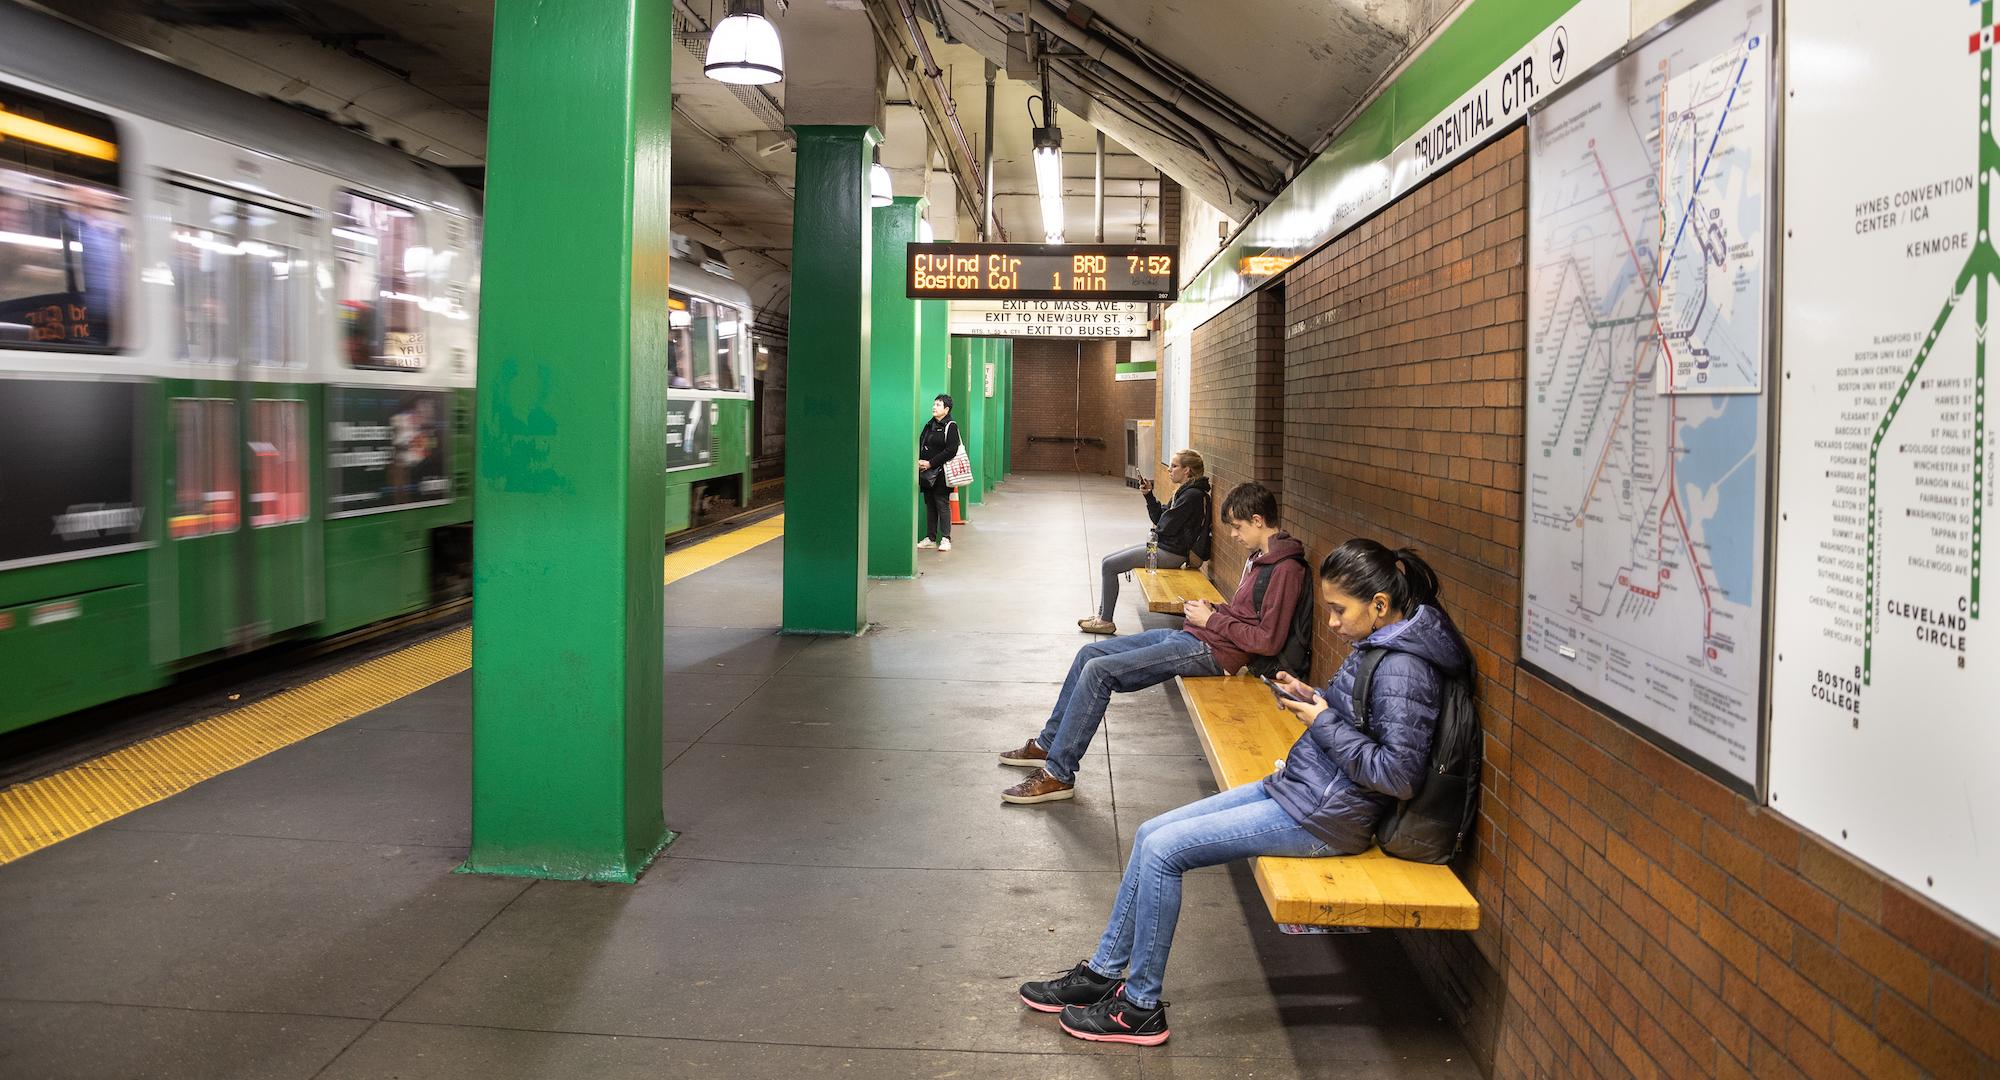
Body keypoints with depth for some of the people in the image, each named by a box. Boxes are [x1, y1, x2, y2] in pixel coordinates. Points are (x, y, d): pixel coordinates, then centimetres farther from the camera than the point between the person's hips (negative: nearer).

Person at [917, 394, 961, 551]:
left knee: (942, 504, -5)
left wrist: (930, 463, -16)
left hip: (941, 473, -7)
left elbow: (951, 450, -15)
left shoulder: (950, 426, -7)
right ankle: (931, 538, 15)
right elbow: (920, 444, 16)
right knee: (930, 505, 9)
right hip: (926, 473, 7)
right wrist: (919, 461, -5)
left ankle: (945, 539, 0)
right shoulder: (929, 425, 15)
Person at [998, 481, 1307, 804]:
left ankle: (1058, 774, -10)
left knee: (1098, 671, -17)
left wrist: (1212, 620, -13)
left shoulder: (1286, 569, -16)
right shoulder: (1260, 556, 14)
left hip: (1212, 650, -10)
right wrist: (1211, 610, 5)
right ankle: (1048, 743, 19)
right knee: (1089, 653, 9)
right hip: (1191, 635, 10)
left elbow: (1268, 641, -22)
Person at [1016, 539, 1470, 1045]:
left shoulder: (1403, 669, -21)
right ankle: (1104, 972, 16)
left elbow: (1398, 775, -25)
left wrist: (1324, 723, -18)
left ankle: (1141, 1007, 0)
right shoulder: (1377, 643, 7)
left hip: (1322, 815, -10)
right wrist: (1311, 697, 3)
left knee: (1162, 850, -14)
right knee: (1151, 834, 5)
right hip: (1294, 786, 10)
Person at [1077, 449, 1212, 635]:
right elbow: (1159, 518, 15)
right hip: (1161, 545, 11)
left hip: (1170, 553, -11)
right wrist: (1149, 496, 3)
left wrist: (1156, 531, 1)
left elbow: (1167, 526, -21)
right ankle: (1101, 615, 13)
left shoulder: (1192, 495, -19)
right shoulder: (1184, 491, 14)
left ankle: (1106, 621, -2)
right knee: (1107, 561, 10)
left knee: (1109, 566, -10)